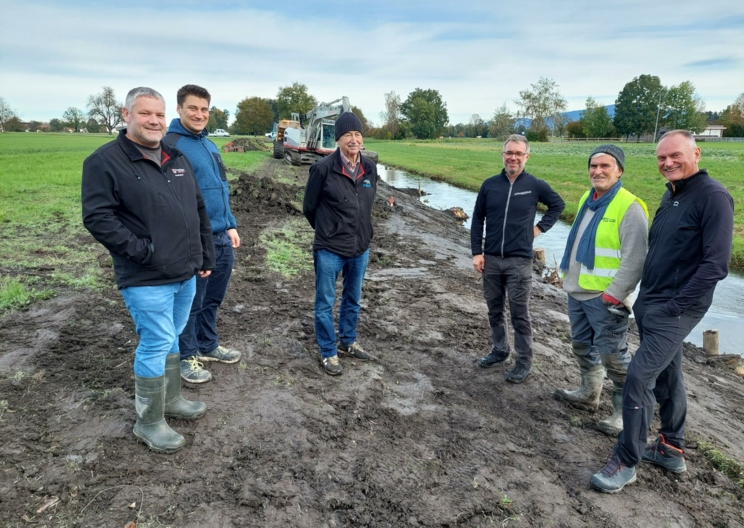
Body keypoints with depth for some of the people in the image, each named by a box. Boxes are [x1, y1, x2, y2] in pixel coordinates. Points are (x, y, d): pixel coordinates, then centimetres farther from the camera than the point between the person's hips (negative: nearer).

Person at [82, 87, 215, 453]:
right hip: (147, 279, -7)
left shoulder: (177, 159, 12)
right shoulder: (105, 161, -9)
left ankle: (172, 400, 37)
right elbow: (97, 217, -16)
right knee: (156, 344, -1)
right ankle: (148, 422, 17)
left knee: (171, 339, 19)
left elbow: (199, 211, 16)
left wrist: (206, 257, 13)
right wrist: (141, 251, -20)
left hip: (186, 273, 7)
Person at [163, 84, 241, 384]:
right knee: (190, 303, 7)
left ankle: (208, 345, 37)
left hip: (222, 238, 8)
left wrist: (231, 225, 14)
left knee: (213, 300, 19)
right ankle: (187, 356, 24)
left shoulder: (209, 144, 13)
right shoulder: (170, 145, -13)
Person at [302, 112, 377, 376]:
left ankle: (348, 341, 39)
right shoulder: (323, 168, -15)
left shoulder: (370, 169, 0)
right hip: (329, 250, -5)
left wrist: (362, 234, 14)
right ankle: (328, 352, 22)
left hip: (360, 249, 5)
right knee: (325, 303, 7)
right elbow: (309, 207, -2)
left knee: (353, 300, 20)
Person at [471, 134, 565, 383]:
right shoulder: (490, 184, 2)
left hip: (519, 262, -3)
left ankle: (524, 362, 14)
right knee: (494, 310, 13)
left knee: (519, 314, 2)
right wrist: (476, 252, 0)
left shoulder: (535, 185, -3)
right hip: (491, 259, 3)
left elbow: (558, 205, 15)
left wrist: (541, 227, 3)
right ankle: (499, 350, 30)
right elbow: (477, 220, 6)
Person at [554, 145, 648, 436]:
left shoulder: (629, 207, -17)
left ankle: (626, 412, 14)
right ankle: (589, 394, 39)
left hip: (605, 298, -9)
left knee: (613, 355, -1)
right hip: (577, 292, 9)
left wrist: (613, 296, -22)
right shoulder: (587, 200, 10)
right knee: (583, 346, 21)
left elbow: (634, 260, -21)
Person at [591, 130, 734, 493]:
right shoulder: (670, 196, 13)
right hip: (650, 304, 9)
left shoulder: (712, 197, -14)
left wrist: (674, 307, -18)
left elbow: (716, 264, -19)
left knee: (639, 379, -11)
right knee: (667, 376, 17)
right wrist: (645, 297, 14)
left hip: (675, 309, -9)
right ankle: (671, 450, 32)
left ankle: (626, 462, 2)